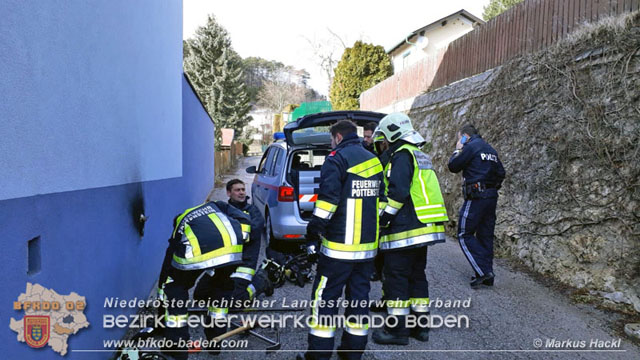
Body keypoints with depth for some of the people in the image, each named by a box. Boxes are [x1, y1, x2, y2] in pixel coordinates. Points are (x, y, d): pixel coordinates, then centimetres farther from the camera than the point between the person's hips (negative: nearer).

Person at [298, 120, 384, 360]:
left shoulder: (338, 158, -9)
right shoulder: (374, 161, 15)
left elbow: (328, 199, -18)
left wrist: (313, 233, -12)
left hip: (339, 245, -7)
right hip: (367, 245, 8)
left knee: (324, 297, 1)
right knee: (359, 295, 12)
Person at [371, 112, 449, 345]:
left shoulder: (402, 155, -11)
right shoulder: (420, 156, 20)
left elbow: (398, 191, -22)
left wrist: (384, 217, -16)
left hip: (405, 229, -10)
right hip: (422, 228, 10)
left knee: (396, 276, -3)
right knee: (417, 274, 16)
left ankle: (397, 329, 3)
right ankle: (421, 324, 23)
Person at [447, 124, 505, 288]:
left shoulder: (471, 147, -8)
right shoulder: (491, 149, 19)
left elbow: (453, 166, -5)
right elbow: (501, 173, 20)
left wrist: (458, 150, 9)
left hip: (476, 196, -9)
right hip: (492, 196, 9)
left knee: (464, 234, -3)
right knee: (486, 235, 12)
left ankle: (483, 272, -10)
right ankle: (487, 274, 14)